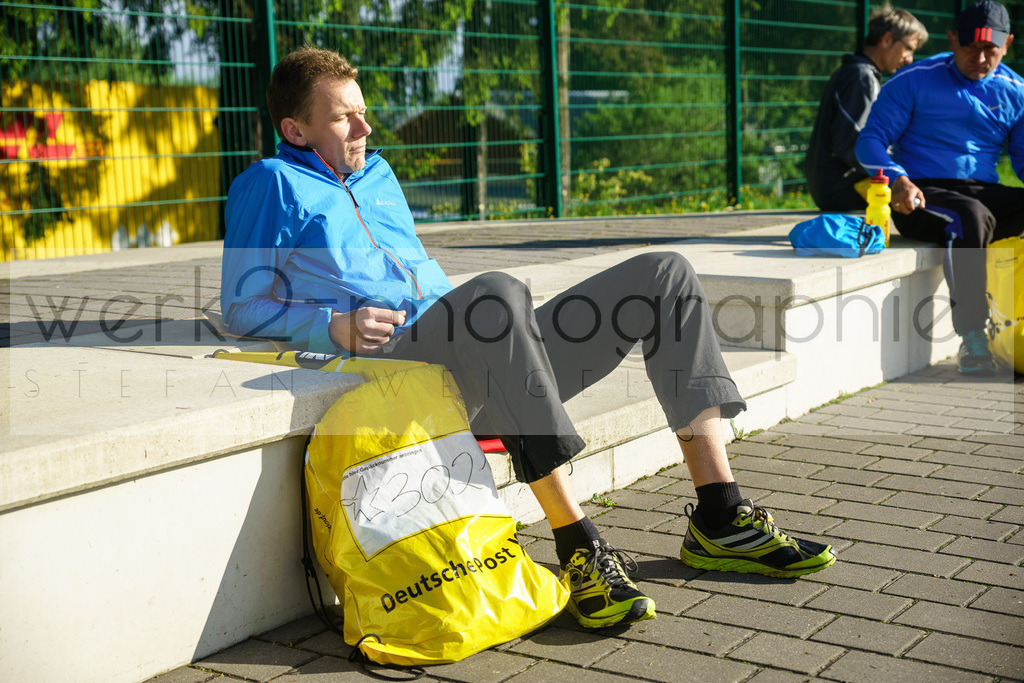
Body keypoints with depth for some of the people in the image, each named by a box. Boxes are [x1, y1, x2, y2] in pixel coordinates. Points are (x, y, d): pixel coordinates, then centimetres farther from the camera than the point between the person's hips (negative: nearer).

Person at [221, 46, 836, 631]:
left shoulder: (377, 174, 30)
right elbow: (242, 307, 1)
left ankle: (720, 519, -11)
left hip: (478, 366, 8)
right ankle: (578, 546, -39)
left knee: (665, 275, -3)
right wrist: (338, 326, -15)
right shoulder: (272, 184, 8)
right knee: (498, 291, -41)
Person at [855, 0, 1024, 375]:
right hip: (923, 195, -4)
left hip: (983, 193, 5)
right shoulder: (916, 80, 0)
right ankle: (971, 339, -35)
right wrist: (898, 180, -23)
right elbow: (870, 140, -4)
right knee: (971, 217, -38)